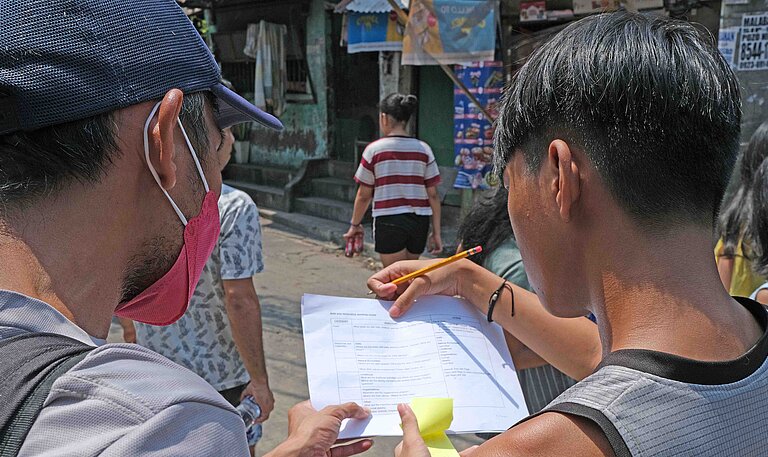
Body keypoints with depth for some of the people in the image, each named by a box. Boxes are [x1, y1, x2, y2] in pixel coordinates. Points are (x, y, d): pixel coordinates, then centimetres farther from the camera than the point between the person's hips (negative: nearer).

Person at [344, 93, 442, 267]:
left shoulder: (374, 149, -5)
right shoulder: (423, 149, 2)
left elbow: (364, 195, -1)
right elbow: (433, 195, 1)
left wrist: (355, 224, 13)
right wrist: (436, 232, 7)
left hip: (389, 222, -4)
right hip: (419, 223, 4)